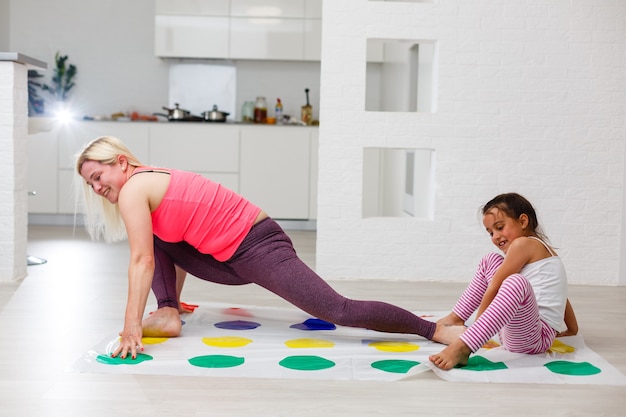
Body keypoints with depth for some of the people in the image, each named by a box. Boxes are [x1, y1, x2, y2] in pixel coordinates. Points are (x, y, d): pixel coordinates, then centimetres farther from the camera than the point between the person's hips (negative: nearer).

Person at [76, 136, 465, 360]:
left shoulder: (133, 190, -10)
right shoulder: (153, 181, 18)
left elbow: (142, 262, -19)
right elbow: (179, 244, 28)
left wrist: (131, 327, -20)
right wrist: (170, 301, 34)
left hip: (258, 247, -10)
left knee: (340, 312, -16)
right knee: (155, 237, 15)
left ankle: (435, 329, -9)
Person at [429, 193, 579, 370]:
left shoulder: (523, 243, -9)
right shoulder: (539, 249, 20)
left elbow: (494, 287, -9)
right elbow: (559, 293, 26)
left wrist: (479, 323, -1)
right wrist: (571, 329, 33)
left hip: (533, 337, -11)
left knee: (517, 282, -43)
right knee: (491, 260, 19)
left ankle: (461, 348, -57)